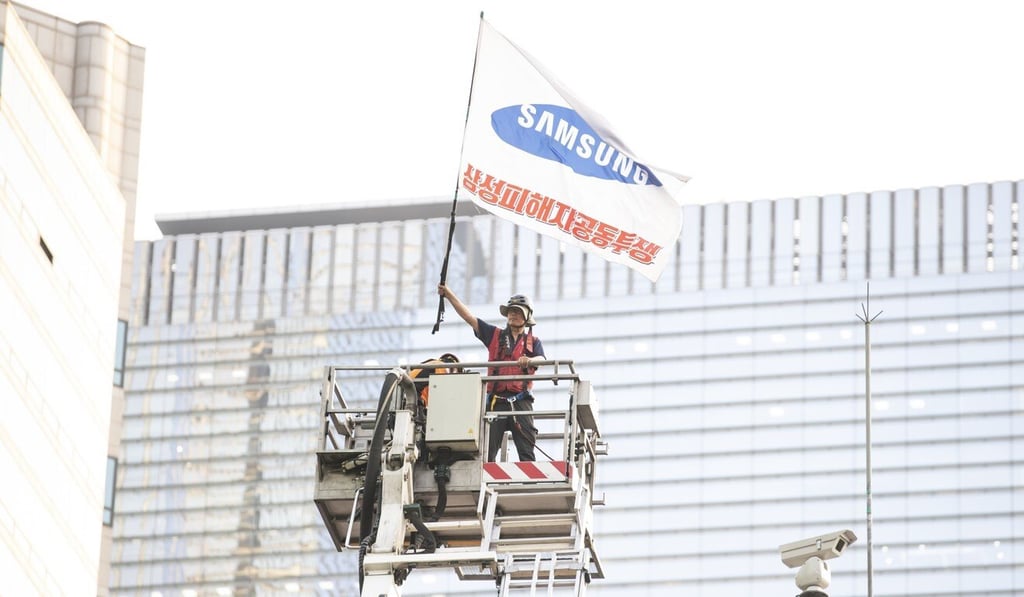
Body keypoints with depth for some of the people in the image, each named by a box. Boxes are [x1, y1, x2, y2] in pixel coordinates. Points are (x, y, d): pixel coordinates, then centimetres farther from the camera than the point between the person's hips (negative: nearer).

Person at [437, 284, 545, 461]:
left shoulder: (533, 342, 14)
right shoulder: (495, 335, 18)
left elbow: (540, 360, -5)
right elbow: (469, 317, 13)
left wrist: (529, 361, -30)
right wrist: (448, 294, 6)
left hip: (520, 400, -2)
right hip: (496, 400, 2)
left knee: (527, 450, -7)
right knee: (487, 450, -4)